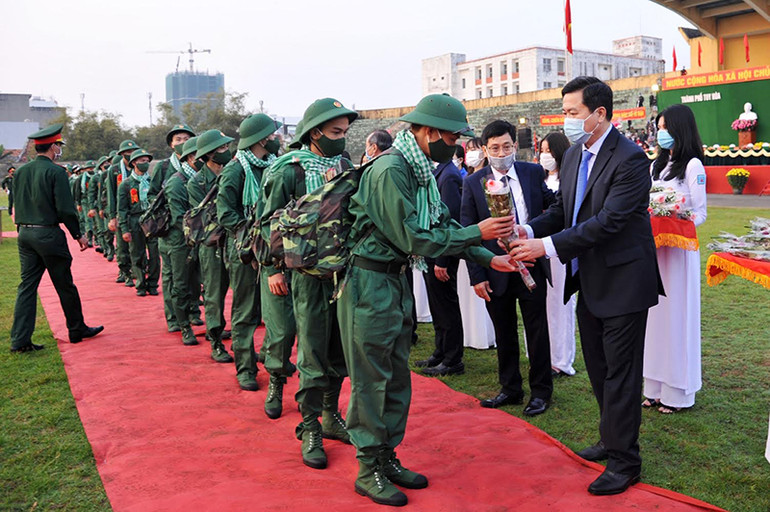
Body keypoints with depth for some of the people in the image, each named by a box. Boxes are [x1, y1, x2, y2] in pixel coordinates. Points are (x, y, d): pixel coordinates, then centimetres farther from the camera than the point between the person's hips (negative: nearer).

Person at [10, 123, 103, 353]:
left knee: (27, 285, 7)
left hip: (25, 233, 7)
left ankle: (20, 339, 5)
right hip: (48, 234, -6)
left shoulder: (21, 171, 9)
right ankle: (77, 329, 20)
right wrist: (78, 235, -6)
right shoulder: (56, 172, -12)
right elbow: (66, 209, -14)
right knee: (65, 285, 7)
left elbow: (17, 204, 16)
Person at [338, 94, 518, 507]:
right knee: (371, 380, 1)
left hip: (395, 282, 10)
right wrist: (476, 233, -17)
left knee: (396, 378, 15)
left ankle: (387, 458, 28)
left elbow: (443, 227, 10)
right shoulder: (390, 171, -21)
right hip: (369, 283, -9)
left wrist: (489, 258, 2)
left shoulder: (421, 172, 9)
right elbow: (413, 239, -23)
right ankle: (368, 471, 15)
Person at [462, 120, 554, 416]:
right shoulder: (473, 183, -2)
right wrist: (476, 276, -7)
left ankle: (541, 391, 23)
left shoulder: (533, 173, 0)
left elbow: (553, 204, 14)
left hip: (531, 266, 0)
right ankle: (510, 389, 28)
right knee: (504, 334, 12)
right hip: (495, 271, 0)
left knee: (537, 331, 8)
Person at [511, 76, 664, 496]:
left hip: (622, 281, -8)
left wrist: (548, 246, -29)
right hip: (589, 283, 9)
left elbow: (608, 221, -27)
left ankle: (623, 462, 15)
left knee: (620, 372, 1)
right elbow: (562, 208, 9)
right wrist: (530, 230, -11)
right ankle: (612, 441, 37)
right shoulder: (574, 155, 7)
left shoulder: (630, 159, -20)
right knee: (598, 368, 19)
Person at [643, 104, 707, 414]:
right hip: (654, 247, 7)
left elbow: (700, 213, -8)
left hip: (679, 248, -7)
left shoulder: (693, 165, -5)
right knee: (656, 313, 9)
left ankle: (678, 391, 8)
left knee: (676, 313, -2)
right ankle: (656, 387, 17)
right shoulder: (657, 165, 15)